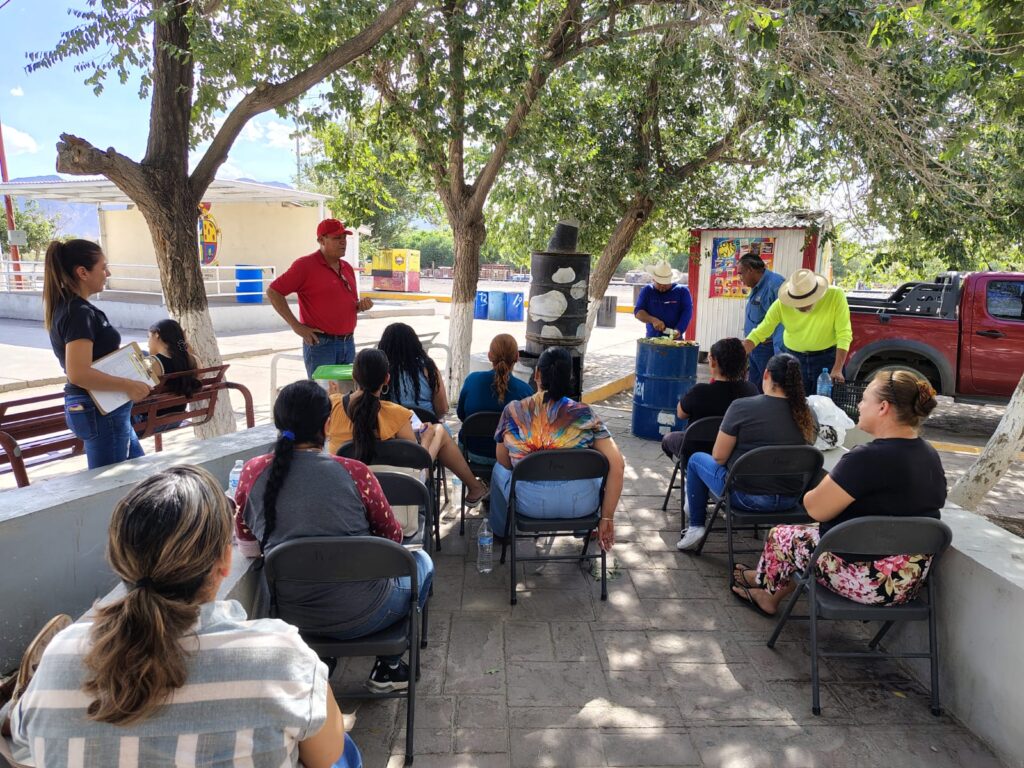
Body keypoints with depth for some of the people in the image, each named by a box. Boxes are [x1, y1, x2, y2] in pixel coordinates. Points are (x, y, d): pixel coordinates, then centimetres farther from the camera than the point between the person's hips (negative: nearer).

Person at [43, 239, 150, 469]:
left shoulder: (65, 306, 10)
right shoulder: (80, 313, -20)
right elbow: (78, 373, -29)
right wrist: (129, 385, -23)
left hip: (95, 406, 10)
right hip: (102, 411, -10)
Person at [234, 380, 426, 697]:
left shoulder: (253, 472, -8)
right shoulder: (353, 472, -17)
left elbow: (248, 548, 5)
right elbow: (393, 537, -2)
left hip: (290, 617, 5)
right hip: (361, 615, -4)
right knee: (421, 561, 25)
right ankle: (388, 667, 27)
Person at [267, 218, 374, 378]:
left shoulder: (347, 267, 14)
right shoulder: (305, 265, -8)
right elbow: (273, 292, -9)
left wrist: (361, 305, 0)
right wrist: (296, 326, -13)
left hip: (348, 343, 7)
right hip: (320, 344, -7)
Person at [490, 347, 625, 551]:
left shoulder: (513, 411, -7)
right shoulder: (584, 414, -9)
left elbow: (504, 462, 4)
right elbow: (617, 465, -14)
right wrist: (607, 518, -7)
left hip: (530, 504, 0)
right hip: (580, 504, 0)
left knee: (499, 470, 33)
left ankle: (501, 532, 53)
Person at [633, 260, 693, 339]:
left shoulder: (682, 291, 8)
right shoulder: (647, 291, 12)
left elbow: (687, 312, -1)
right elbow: (638, 312, 6)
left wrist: (679, 330, -17)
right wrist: (653, 320, -12)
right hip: (652, 338, 1)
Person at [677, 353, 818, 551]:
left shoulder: (742, 406, -16)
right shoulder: (807, 413, -2)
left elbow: (718, 457, -10)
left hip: (748, 496, -5)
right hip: (790, 499, 5)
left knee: (696, 460, 20)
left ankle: (696, 527, 20)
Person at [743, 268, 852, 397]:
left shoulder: (836, 295, -17)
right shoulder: (781, 304, -14)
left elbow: (844, 334, -16)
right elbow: (759, 333, -10)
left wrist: (837, 369, -23)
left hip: (827, 358, -1)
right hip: (794, 358, 1)